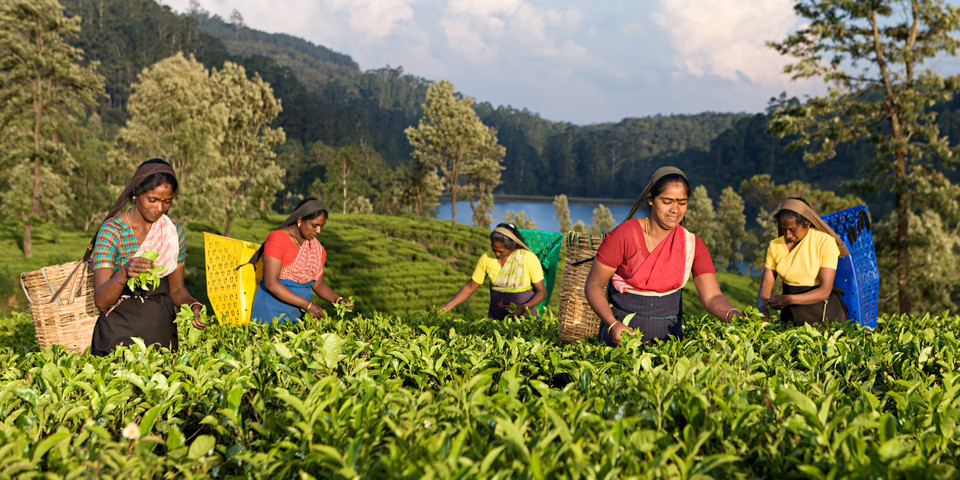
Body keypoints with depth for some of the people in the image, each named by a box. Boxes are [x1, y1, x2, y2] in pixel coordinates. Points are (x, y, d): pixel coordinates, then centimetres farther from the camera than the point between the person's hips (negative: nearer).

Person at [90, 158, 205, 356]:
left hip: (163, 329, 4)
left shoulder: (174, 230, 5)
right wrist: (124, 274, -34)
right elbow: (100, 301, -16)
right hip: (120, 331, -3)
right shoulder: (112, 230, -9)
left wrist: (194, 305, -8)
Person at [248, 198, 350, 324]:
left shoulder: (315, 246, 8)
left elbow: (318, 283, 15)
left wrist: (337, 299, -6)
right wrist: (307, 304, -23)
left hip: (299, 313, 6)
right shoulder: (277, 239, -12)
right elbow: (271, 283, -20)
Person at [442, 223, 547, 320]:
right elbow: (470, 287, 6)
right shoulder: (487, 258, -3)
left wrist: (524, 307, -21)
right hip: (496, 317, 3)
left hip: (524, 316, -3)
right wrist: (445, 308, -2)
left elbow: (542, 292, -3)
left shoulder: (529, 258, -8)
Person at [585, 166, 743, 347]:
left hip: (670, 331, 3)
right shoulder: (624, 235, -12)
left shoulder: (693, 244, -2)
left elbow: (712, 297, -9)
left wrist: (733, 316, -30)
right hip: (624, 330, -3)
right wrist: (613, 324, -23)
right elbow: (593, 285, -9)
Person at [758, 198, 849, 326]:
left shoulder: (825, 242, -7)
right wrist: (763, 307, -21)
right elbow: (765, 288, 2)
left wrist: (789, 299, -27)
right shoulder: (775, 246, 5)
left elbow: (825, 291, -13)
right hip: (790, 314, 3)